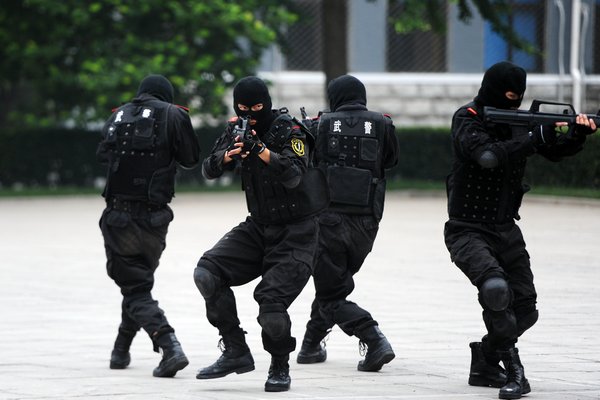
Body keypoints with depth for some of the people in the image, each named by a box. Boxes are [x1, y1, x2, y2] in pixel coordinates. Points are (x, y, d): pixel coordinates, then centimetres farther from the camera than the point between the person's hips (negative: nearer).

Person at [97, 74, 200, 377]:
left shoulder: (117, 117, 6)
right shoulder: (171, 115, -2)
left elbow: (103, 155, 12)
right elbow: (191, 158, 2)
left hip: (118, 216, 0)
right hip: (154, 216, 0)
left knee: (135, 289, -1)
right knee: (140, 281, 22)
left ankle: (170, 349, -21)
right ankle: (121, 350, 31)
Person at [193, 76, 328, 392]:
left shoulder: (289, 129, -13)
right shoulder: (237, 130, 3)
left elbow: (294, 176, -27)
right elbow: (208, 171, -3)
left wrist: (260, 148, -38)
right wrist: (227, 155, -24)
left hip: (295, 232, -6)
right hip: (258, 227, 6)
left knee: (271, 303, -19)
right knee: (207, 273, -13)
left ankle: (280, 368, 9)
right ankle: (236, 352, -4)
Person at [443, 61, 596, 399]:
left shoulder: (518, 121, 6)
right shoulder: (467, 120, -11)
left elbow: (556, 152, 5)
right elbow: (488, 156, -28)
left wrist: (578, 135, -16)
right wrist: (535, 138, -30)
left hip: (506, 230, 7)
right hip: (468, 231, -7)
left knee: (525, 309, 6)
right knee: (496, 288, -31)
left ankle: (485, 364, 28)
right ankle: (513, 370, -22)